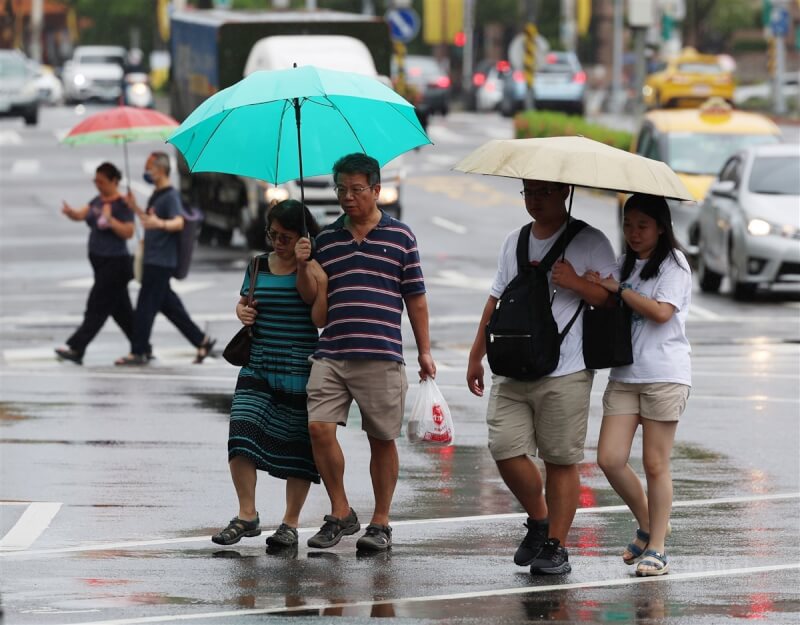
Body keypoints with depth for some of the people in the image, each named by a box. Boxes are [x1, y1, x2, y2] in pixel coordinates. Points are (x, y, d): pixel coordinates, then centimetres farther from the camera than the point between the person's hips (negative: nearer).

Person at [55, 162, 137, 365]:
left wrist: (110, 220, -28)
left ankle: (76, 349, -9)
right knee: (120, 310, 12)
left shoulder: (122, 204, -12)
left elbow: (128, 232, -18)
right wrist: (70, 212, -16)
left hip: (115, 263, -9)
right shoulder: (97, 201, 12)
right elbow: (81, 215, 4)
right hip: (99, 262, 9)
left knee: (97, 308, -7)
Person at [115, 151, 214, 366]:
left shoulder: (171, 195, -14)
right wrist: (135, 208, 20)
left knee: (146, 306, -7)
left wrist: (160, 224, -47)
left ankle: (138, 352, -4)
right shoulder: (156, 195, 17)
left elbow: (178, 222, -29)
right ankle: (201, 341, 17)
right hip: (152, 259, 10)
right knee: (168, 305, 12)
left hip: (161, 261, -10)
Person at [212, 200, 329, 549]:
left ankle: (290, 523, 14)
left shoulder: (316, 270, -4)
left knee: (298, 447, 3)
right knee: (241, 436, -12)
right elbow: (244, 301, 24)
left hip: (302, 373, -3)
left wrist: (307, 272, -22)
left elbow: (321, 318, -16)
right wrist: (242, 311, 1)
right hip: (259, 369, 3)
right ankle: (247, 516, -4)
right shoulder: (259, 266, 9)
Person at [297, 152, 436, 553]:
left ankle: (381, 523, 15)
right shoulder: (326, 240, 12)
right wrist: (302, 266, -2)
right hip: (330, 354, 2)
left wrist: (424, 351, 6)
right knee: (319, 427, -11)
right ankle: (340, 514, 2)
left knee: (382, 440, 4)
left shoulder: (399, 237, 5)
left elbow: (415, 298, 8)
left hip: (382, 356, -2)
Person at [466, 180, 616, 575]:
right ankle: (538, 520, 18)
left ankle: (556, 545, 4)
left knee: (561, 460, -3)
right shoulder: (514, 242, 17)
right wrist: (477, 355, 20)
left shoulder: (590, 243, 0)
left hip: (565, 373, -5)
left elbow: (613, 297, -4)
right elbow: (497, 299, 22)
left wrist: (575, 283, -19)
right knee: (506, 451, -5)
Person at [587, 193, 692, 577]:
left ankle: (656, 546, 7)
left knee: (655, 465, -2)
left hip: (664, 375, -6)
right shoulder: (624, 264, 17)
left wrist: (618, 289, -13)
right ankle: (647, 524, 18)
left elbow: (662, 312, -17)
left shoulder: (673, 264, -4)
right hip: (624, 373, 6)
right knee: (609, 459, -4)